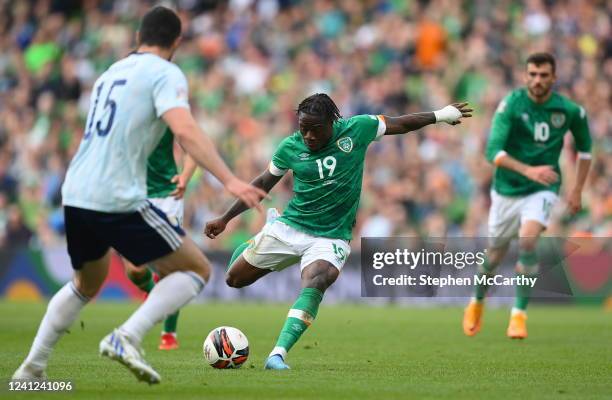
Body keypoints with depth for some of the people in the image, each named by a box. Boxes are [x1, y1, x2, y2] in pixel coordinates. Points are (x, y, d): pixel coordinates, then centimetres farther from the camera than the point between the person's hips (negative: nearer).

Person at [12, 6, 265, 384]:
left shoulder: (111, 73, 20)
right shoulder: (165, 73, -4)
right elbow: (185, 131, -20)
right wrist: (230, 181, -26)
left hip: (75, 196, 8)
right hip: (120, 201, -8)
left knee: (86, 284, 30)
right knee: (198, 269, 3)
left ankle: (32, 368, 25)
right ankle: (127, 337, -14)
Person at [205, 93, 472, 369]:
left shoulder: (357, 129, -8)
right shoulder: (290, 147, -5)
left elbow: (400, 124, 8)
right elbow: (263, 184, 9)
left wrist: (441, 115, 11)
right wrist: (225, 219, 11)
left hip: (331, 237, -2)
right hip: (289, 227, 3)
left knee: (315, 284, -33)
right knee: (234, 279, 10)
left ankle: (278, 355, -43)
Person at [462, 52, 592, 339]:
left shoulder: (570, 110, -9)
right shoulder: (511, 104, -16)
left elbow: (584, 146, 11)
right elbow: (493, 151, -25)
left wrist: (577, 190, 8)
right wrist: (528, 170, -39)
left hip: (542, 189, 0)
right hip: (507, 189, 0)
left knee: (528, 239, -27)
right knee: (496, 253, 12)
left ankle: (519, 315, -17)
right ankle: (477, 302, 43)